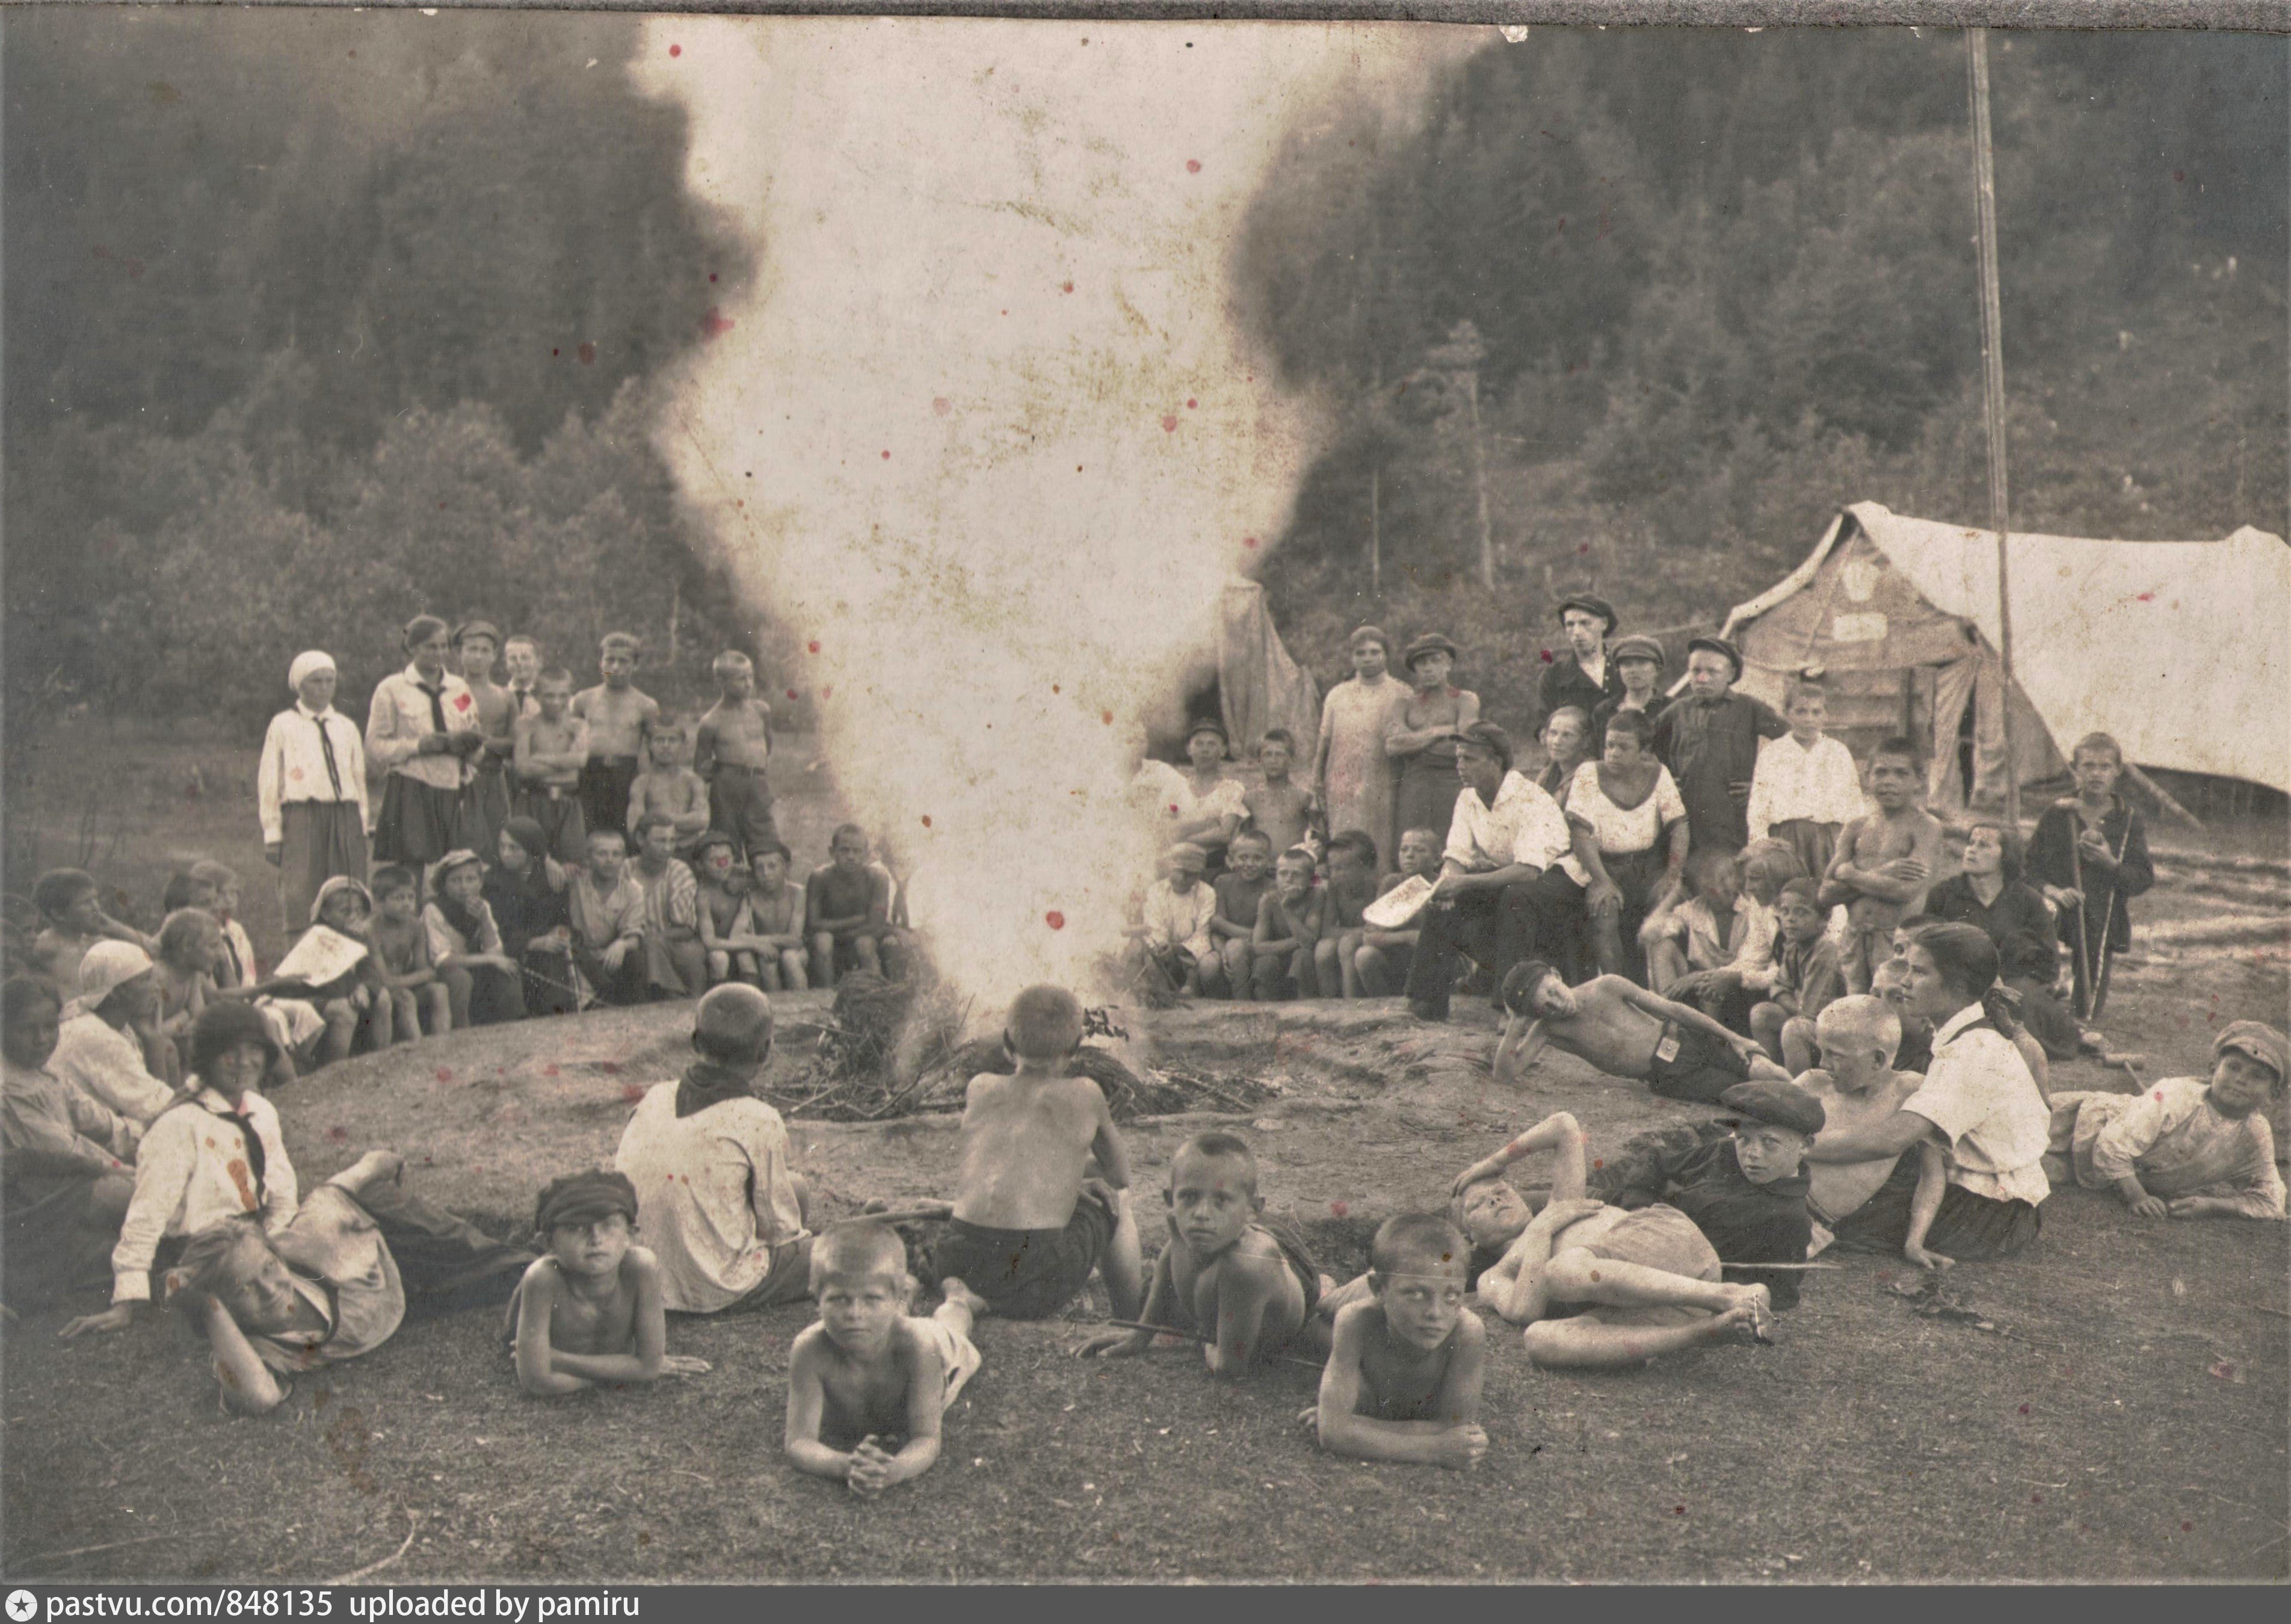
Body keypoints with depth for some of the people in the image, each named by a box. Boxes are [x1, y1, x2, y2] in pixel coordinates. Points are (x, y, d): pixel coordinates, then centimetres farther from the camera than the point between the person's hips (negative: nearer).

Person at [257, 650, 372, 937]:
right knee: (299, 894, -10)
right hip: (301, 815, -3)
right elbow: (269, 781, 4)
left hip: (345, 815, 3)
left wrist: (363, 825, 10)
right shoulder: (283, 726, 6)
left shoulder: (347, 727, 16)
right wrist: (272, 833, -1)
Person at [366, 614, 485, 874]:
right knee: (410, 868, -11)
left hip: (451, 793, 4)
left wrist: (465, 744, -3)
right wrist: (420, 745, -15)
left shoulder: (460, 689, 16)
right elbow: (375, 748, -1)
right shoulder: (391, 689, 4)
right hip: (409, 792, -4)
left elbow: (476, 743, 21)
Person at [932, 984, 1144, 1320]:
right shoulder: (1083, 1095, 6)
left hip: (961, 1264, 4)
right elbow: (1120, 1175, 25)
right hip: (1038, 1284, -3)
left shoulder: (980, 1088, 13)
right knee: (1114, 1206, 27)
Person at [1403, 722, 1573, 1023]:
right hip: (1500, 877, 7)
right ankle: (1429, 1000, -11)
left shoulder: (1530, 800, -27)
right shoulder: (1467, 800, -2)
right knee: (1442, 900, -13)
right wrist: (1446, 880, -27)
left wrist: (1465, 882, -40)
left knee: (1515, 896, -38)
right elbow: (1457, 856, -2)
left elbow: (1528, 871, -36)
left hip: (1550, 873, -7)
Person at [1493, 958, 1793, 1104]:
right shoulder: (1548, 1030, -9)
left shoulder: (1607, 988, -10)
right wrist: (1515, 1024, -20)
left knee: (1771, 1075, -5)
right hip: (1667, 1079, -1)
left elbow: (1671, 1008, -3)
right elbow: (1506, 1074, -19)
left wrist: (1731, 1037, -1)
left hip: (1687, 1040, 1)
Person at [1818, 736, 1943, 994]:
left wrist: (1851, 874, -4)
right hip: (1854, 941, 5)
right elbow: (1826, 895, 3)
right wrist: (1878, 875, -11)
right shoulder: (1857, 827, 10)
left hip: (1899, 941, -5)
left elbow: (1908, 891, -18)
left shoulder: (1925, 826, -3)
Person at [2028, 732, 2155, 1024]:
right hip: (2056, 925, -1)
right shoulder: (2057, 815, 4)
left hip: (2102, 930, 1)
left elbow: (2144, 879, 3)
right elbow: (2030, 866, 6)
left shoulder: (2129, 821, 5)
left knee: (2089, 1010, 3)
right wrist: (2051, 890, -12)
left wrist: (2111, 863, -15)